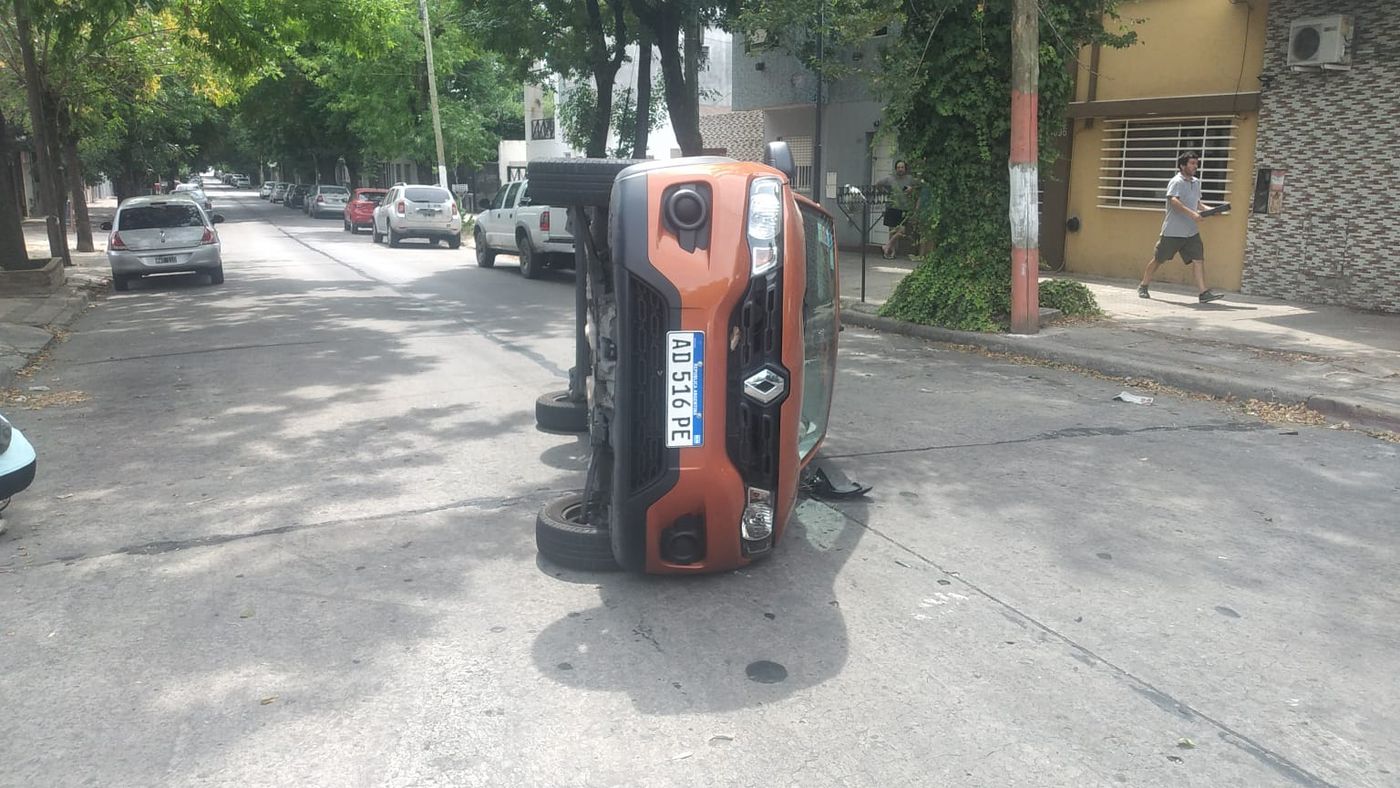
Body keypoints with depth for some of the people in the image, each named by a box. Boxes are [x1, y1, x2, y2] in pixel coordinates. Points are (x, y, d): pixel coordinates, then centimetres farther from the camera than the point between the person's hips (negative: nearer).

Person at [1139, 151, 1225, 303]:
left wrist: (1209, 209, 6)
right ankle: (1143, 287, 21)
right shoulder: (1176, 182, -10)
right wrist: (1191, 213, -38)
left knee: (1198, 259, -6)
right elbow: (1174, 201, -27)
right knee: (1158, 259, 5)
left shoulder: (1196, 182, 15)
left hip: (1191, 231, 6)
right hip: (1172, 231, -6)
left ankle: (1203, 293, -9)